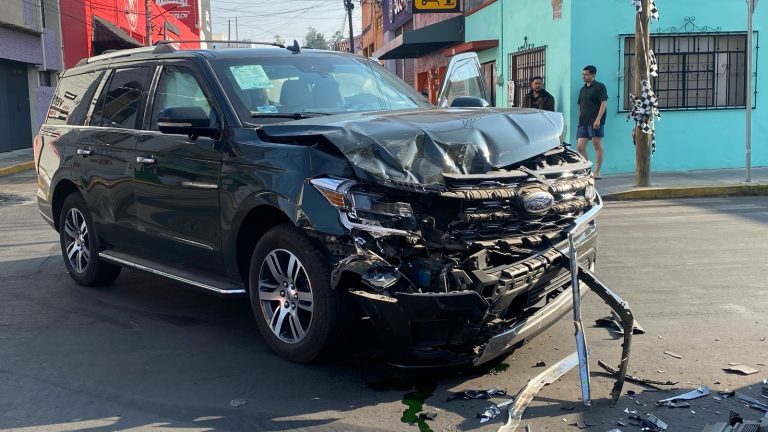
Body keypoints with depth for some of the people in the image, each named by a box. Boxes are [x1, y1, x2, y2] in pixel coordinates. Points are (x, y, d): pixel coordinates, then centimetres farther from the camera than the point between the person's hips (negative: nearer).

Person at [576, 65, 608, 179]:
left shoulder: (599, 87, -2)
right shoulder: (583, 89, 20)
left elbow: (604, 103, -10)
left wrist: (598, 119, -19)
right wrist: (580, 119, 16)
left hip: (595, 122, -7)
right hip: (583, 122, 7)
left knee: (597, 146, -3)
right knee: (580, 147, 1)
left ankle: (597, 172, 1)